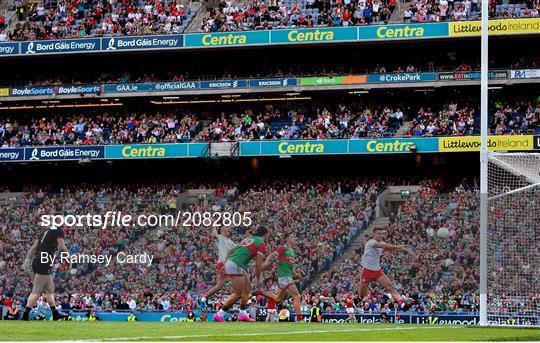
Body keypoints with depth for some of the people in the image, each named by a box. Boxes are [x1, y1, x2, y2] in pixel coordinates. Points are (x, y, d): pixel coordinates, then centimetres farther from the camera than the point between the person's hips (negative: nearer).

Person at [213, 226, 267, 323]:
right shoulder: (261, 243, -2)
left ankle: (243, 314, 19)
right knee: (238, 294, -6)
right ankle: (219, 314, -4)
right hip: (236, 266, -9)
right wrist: (258, 278, 3)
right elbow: (258, 264, -8)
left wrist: (226, 264, 23)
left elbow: (231, 250, 22)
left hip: (229, 262, 9)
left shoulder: (247, 239, 22)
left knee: (247, 288, 17)